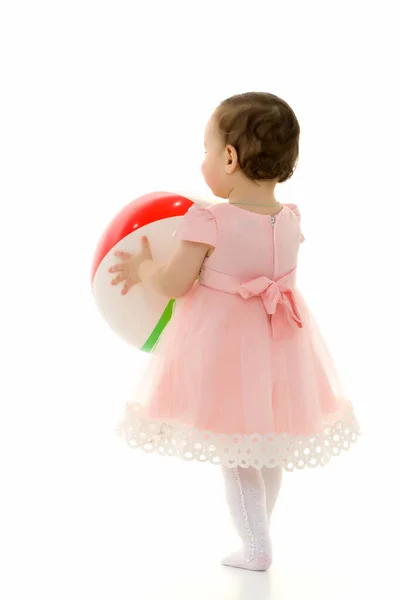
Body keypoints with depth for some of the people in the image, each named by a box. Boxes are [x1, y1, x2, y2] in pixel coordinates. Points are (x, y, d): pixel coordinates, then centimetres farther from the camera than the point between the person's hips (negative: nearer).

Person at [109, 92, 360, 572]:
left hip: (223, 347, -6)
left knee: (235, 456, 8)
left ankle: (256, 548, 14)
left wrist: (142, 267, 5)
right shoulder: (290, 220, -2)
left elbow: (174, 284, -15)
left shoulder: (209, 222, -20)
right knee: (268, 450, 21)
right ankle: (258, 532, 38)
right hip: (278, 348, 6)